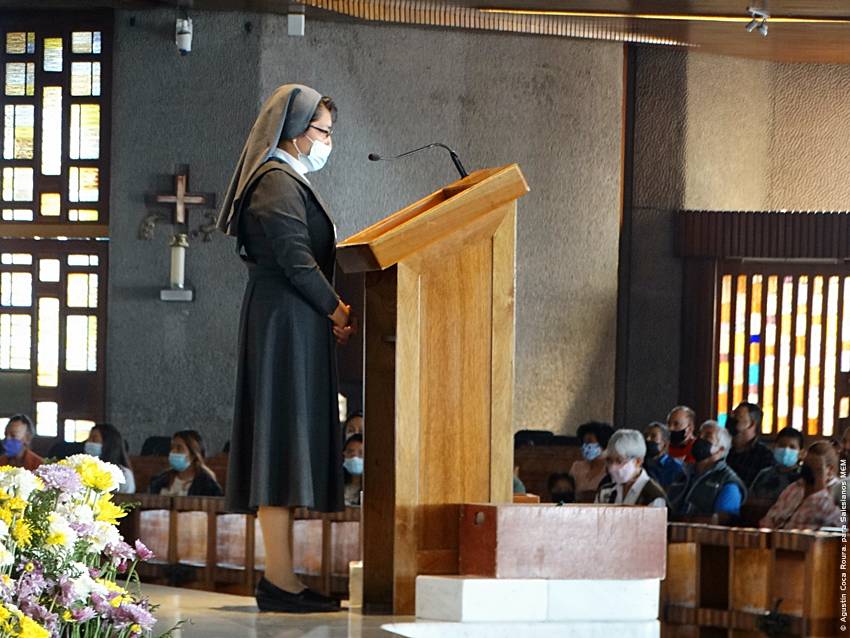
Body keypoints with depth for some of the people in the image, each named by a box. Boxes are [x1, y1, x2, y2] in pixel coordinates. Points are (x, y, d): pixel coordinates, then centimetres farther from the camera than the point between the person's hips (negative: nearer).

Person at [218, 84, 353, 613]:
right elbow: (294, 257, -19)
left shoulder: (289, 182, 21)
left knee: (288, 446, 8)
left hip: (294, 325, 11)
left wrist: (332, 310, 9)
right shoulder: (278, 183, -11)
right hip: (286, 325, -11)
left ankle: (283, 577, 9)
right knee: (285, 438, -12)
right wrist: (336, 310, -12)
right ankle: (280, 580, -14)